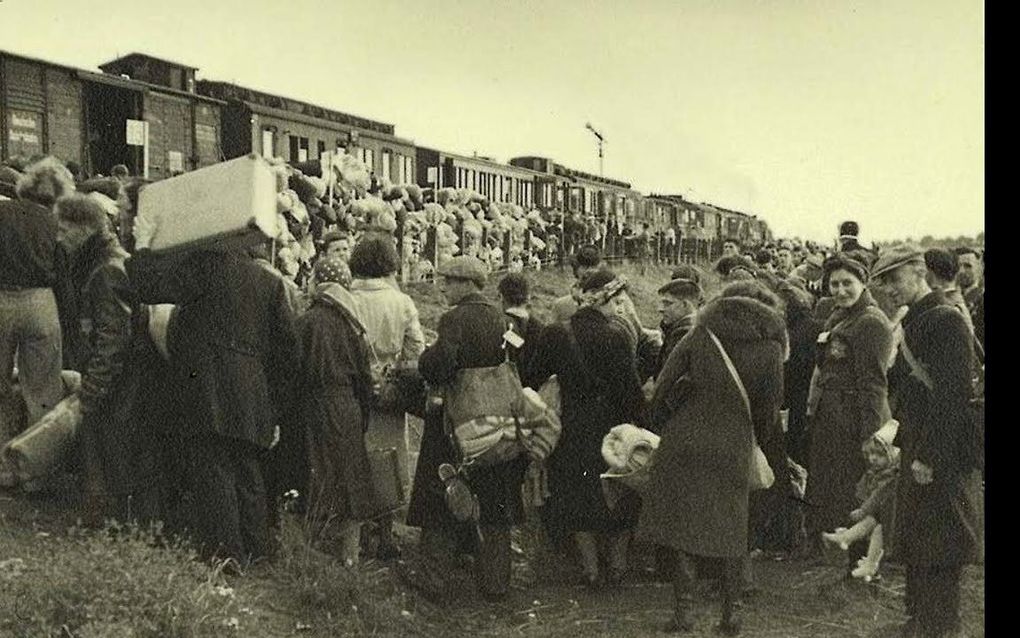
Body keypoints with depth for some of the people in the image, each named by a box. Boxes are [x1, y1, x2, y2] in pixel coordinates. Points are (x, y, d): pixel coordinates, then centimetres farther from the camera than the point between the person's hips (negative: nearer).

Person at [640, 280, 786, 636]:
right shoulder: (769, 349, 2)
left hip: (685, 443, 0)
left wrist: (662, 428, 13)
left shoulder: (700, 336, 3)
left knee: (683, 525, 8)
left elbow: (662, 388, -1)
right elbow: (770, 409, 4)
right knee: (732, 531, 13)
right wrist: (758, 445, 20)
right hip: (734, 447, 0)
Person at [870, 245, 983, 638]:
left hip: (943, 458, -9)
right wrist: (899, 440, 11)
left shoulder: (946, 320, -17)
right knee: (915, 545, 17)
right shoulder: (911, 322, 11)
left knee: (938, 551, 1)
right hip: (916, 451, 9)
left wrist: (931, 457, -21)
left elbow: (953, 395, -22)